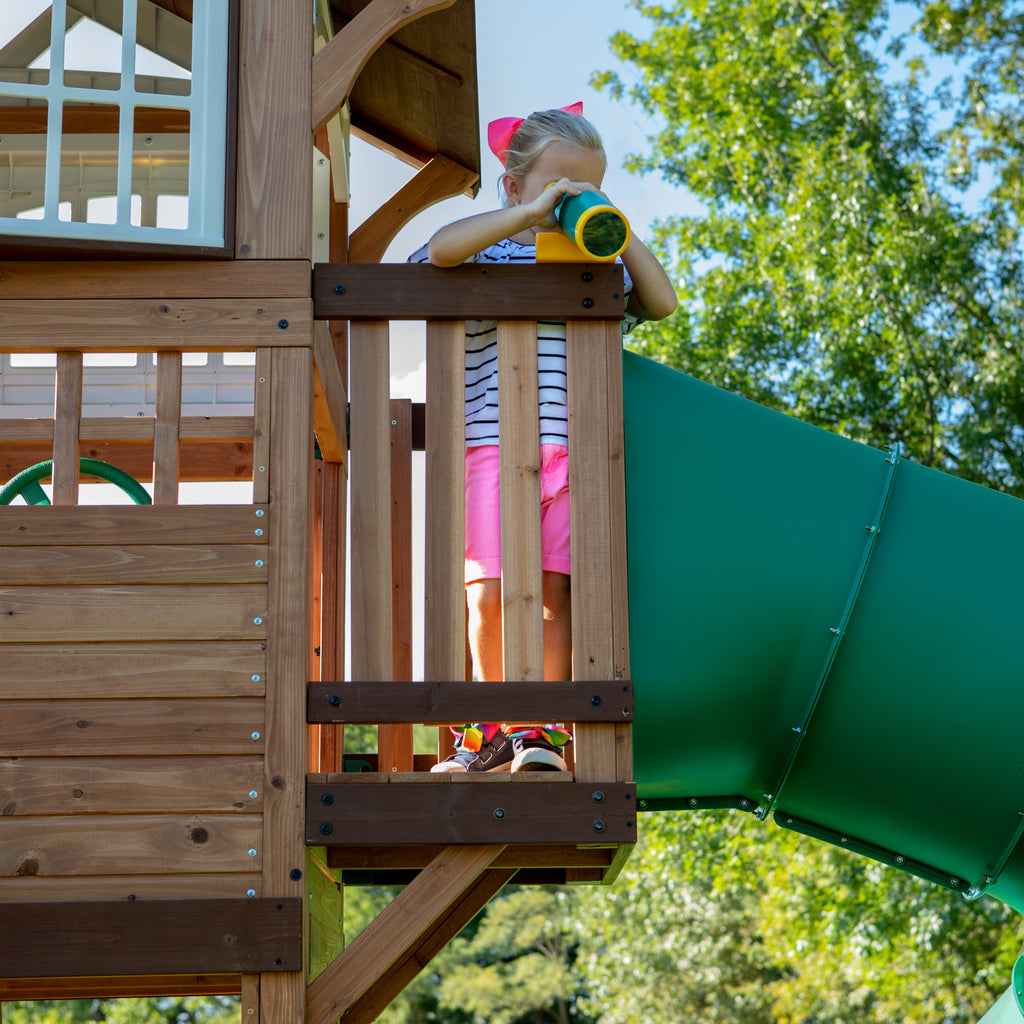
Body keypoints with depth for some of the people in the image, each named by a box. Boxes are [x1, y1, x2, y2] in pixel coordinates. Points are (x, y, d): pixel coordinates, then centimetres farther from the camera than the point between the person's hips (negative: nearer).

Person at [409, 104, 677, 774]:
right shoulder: (491, 253, 6)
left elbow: (662, 302, 10)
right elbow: (440, 250, -16)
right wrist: (530, 215, -20)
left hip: (571, 449, 3)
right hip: (492, 446, -3)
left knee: (554, 591, -3)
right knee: (490, 593, -6)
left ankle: (544, 730, 5)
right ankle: (494, 727, 12)